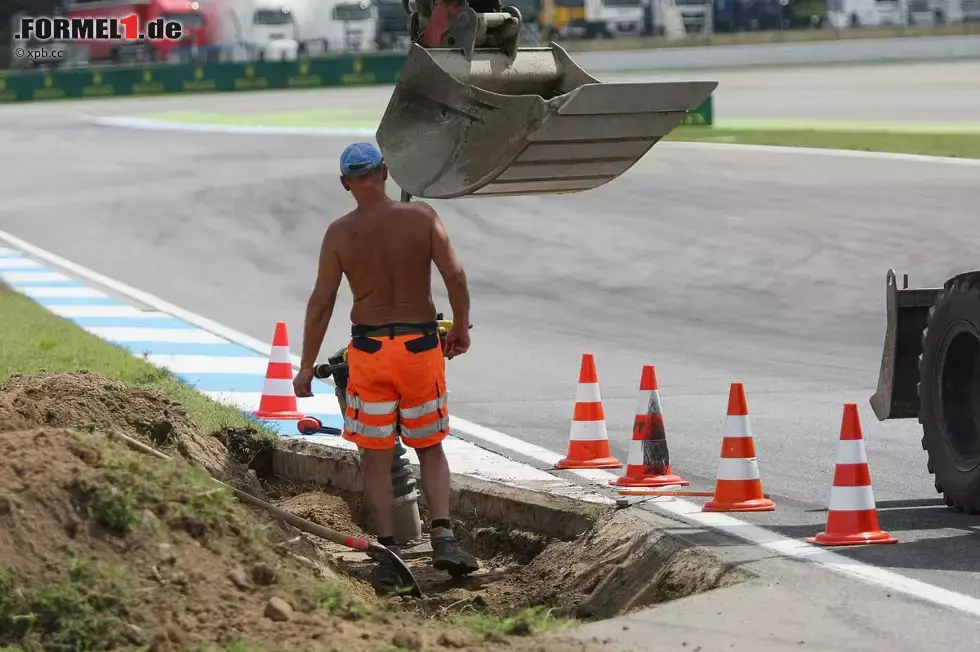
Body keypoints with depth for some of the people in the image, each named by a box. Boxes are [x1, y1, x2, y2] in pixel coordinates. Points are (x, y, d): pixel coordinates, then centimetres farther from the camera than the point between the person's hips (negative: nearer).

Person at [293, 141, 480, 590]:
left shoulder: (340, 233, -5)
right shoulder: (422, 217, -5)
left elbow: (321, 304, -4)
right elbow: (455, 276, -11)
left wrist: (306, 367, 3)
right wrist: (461, 328, 5)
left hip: (369, 348, -1)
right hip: (421, 346, 1)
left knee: (376, 456, 8)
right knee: (430, 448, 14)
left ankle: (389, 552, 3)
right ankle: (443, 536, -3)